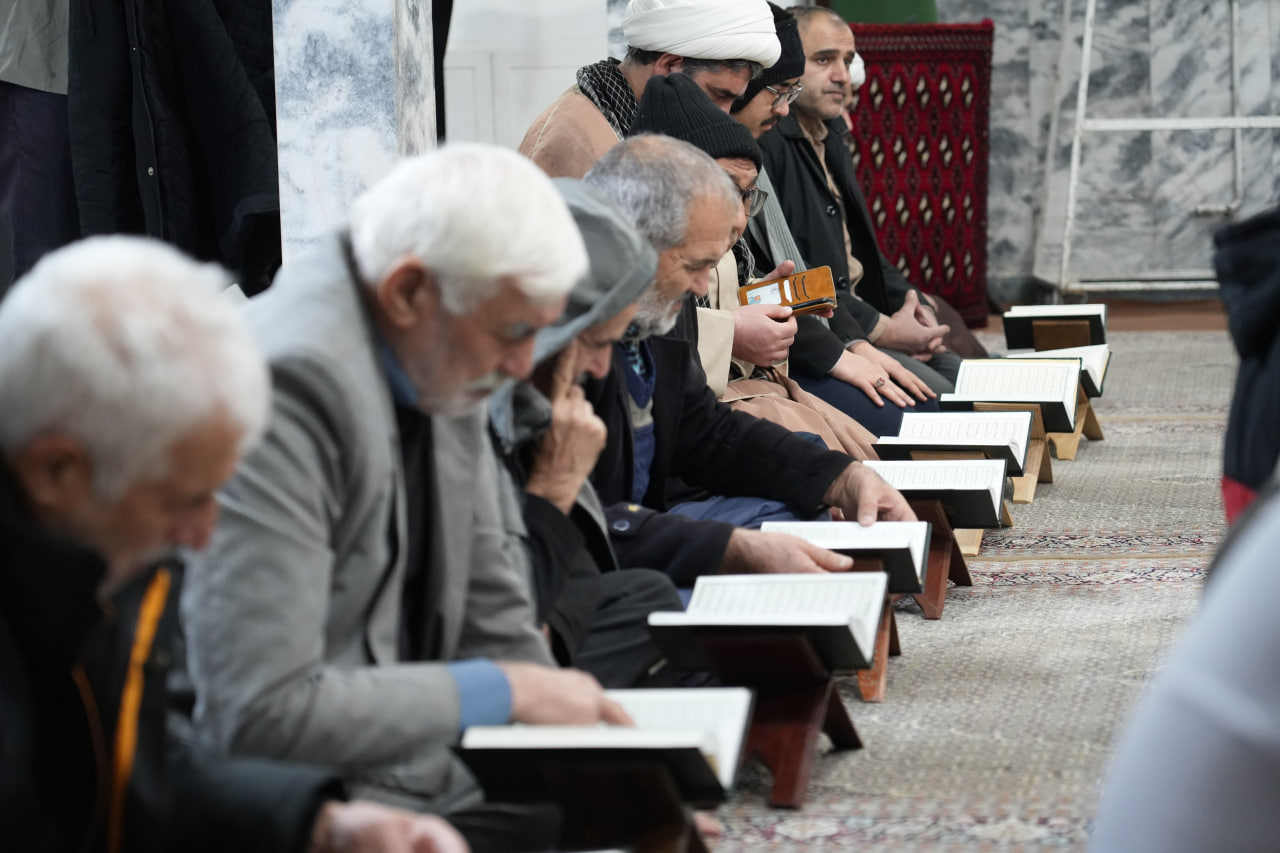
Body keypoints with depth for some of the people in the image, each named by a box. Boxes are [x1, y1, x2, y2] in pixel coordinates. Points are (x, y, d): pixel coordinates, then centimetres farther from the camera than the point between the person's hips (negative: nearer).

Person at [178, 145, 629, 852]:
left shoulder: (443, 365, 4)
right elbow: (261, 715, -26)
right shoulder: (288, 387, -22)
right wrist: (505, 692, -18)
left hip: (422, 780, 8)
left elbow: (493, 613, 13)